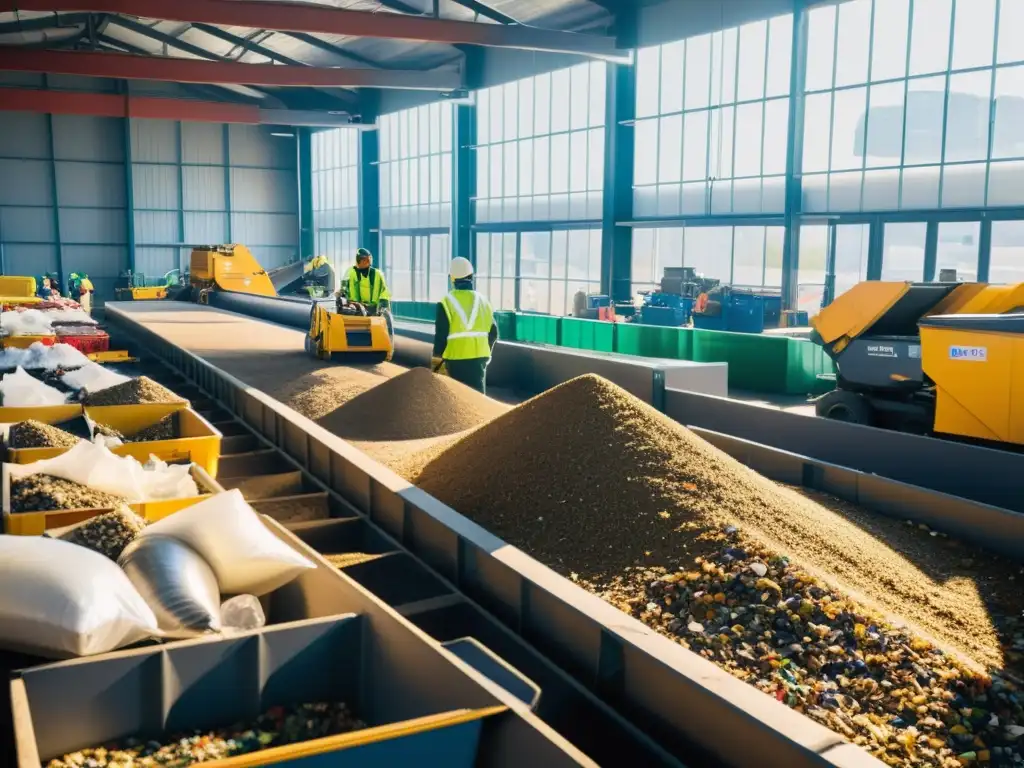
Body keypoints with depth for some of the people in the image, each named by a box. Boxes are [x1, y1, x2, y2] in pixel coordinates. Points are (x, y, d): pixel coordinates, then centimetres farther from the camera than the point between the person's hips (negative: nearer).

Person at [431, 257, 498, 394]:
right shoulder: (483, 301, 7)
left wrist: (436, 360, 1)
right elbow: (493, 333, 10)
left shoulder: (446, 302, -7)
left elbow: (441, 335, -8)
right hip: (479, 356, 3)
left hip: (455, 358, -3)